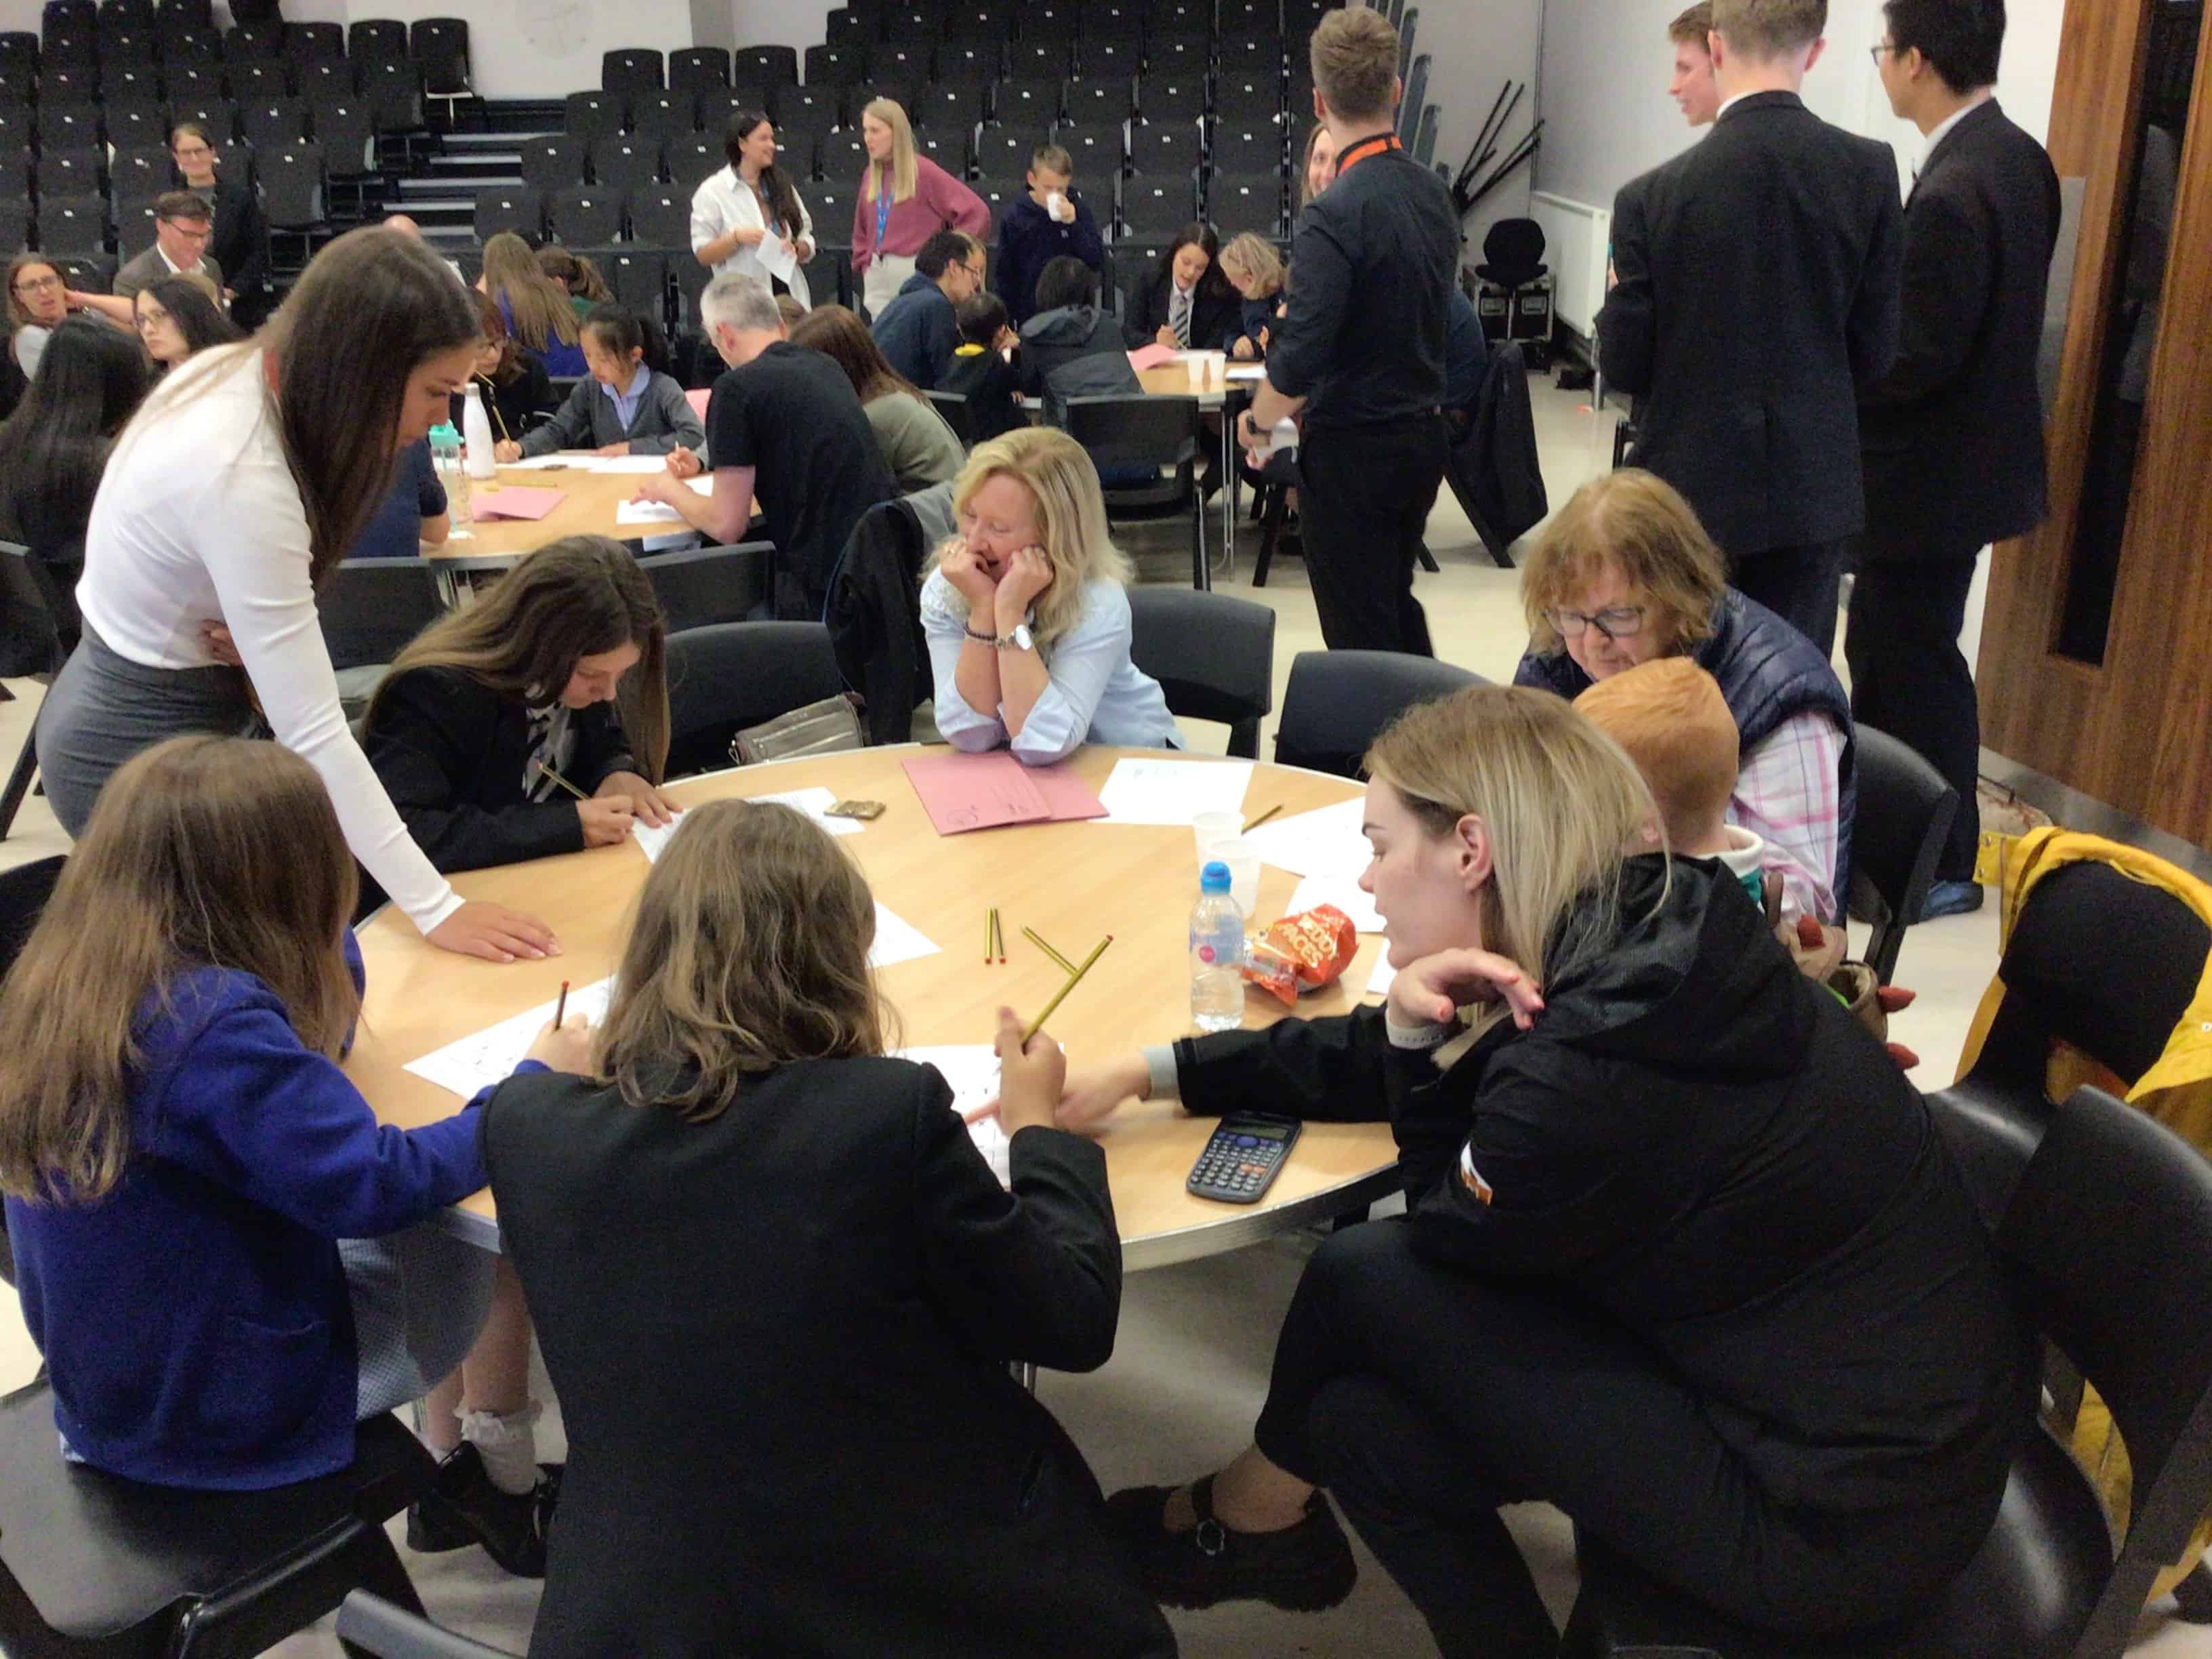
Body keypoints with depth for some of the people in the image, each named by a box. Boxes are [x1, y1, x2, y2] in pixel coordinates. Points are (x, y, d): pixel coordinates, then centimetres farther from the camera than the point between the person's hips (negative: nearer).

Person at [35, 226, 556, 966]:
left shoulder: (240, 369, -7)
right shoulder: (241, 482, -34)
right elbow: (312, 732, -35)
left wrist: (254, 646, -16)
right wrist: (435, 909, -34)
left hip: (126, 703, 9)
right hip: (142, 748, -9)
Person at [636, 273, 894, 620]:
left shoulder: (737, 388, -10)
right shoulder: (826, 368, 13)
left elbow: (726, 525, -8)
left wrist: (669, 490, 12)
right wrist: (704, 465, 39)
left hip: (823, 591, -7)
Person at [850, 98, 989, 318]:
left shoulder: (923, 172, -7)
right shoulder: (870, 176, 12)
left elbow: (976, 212, -10)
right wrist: (866, 266, 12)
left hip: (915, 276, -6)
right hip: (877, 280, 6)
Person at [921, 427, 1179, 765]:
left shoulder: (1098, 603, -21)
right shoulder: (944, 590, -11)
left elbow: (1042, 745, -28)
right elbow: (971, 736, -17)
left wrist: (1010, 611, -30)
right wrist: (982, 608, -25)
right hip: (1012, 772, 3)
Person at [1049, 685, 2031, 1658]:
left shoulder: (1585, 1079, -31)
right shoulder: (1641, 933, -5)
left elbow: (1447, 1229, -6)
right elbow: (1385, 1067, 8)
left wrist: (1417, 1027, -13)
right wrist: (1151, 1071, 5)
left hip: (1852, 1528, -8)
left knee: (1362, 1280, -6)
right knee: (1362, 1418, 5)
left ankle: (1252, 1522, 22)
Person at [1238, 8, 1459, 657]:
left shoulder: (1334, 216, -21)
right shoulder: (1435, 194, 2)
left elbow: (1300, 360, -24)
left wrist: (1257, 420, -6)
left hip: (1352, 452, -7)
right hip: (1423, 435, 8)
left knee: (1361, 635, 5)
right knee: (1396, 604, 24)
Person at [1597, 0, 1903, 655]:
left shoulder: (1654, 196, -13)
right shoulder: (1869, 171, -7)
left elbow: (1623, 364, -8)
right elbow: (1875, 349, -1)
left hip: (1693, 485, -2)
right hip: (1813, 486, 2)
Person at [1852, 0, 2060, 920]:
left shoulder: (1952, 192, -25)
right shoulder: (2017, 156, 6)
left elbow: (1917, 358, -25)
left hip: (1929, 473, -10)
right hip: (1975, 451, 10)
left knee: (1912, 662, 3)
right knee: (1885, 648, 19)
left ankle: (1942, 868, 16)